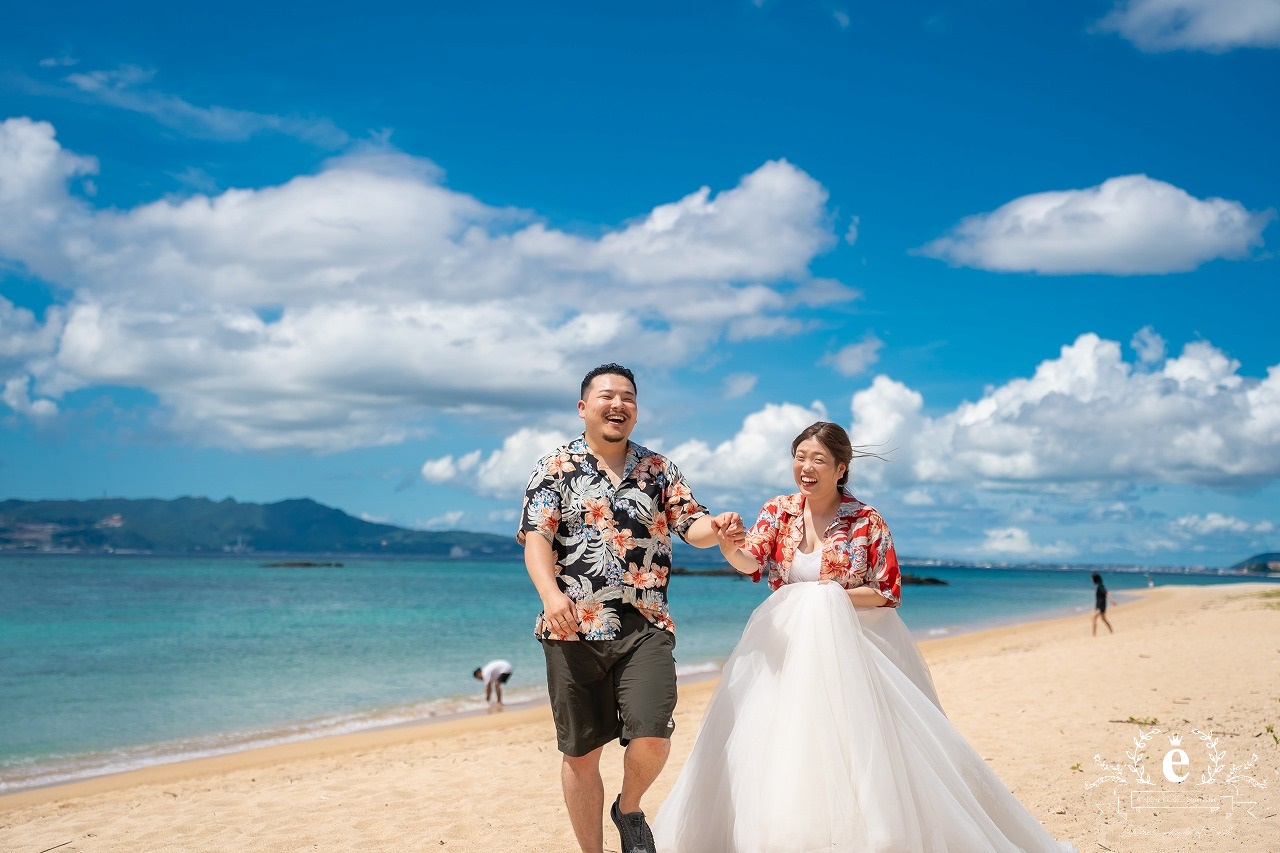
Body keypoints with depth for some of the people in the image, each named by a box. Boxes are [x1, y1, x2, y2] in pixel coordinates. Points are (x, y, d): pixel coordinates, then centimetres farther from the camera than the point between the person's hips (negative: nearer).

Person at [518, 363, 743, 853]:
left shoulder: (659, 470, 12)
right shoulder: (555, 468, 4)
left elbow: (692, 526, 5)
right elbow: (536, 537, -6)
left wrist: (717, 529, -20)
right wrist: (550, 592, -25)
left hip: (646, 628, 1)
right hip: (574, 629, -1)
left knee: (651, 739, -14)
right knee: (580, 752, 5)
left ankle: (629, 809, 19)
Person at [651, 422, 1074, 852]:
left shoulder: (866, 521, -5)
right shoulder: (778, 511, 4)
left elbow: (890, 593, -2)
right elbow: (750, 562, -12)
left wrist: (835, 595, -15)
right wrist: (729, 547, -35)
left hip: (851, 646, -3)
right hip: (785, 643, 3)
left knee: (852, 744, -9)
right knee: (774, 744, -3)